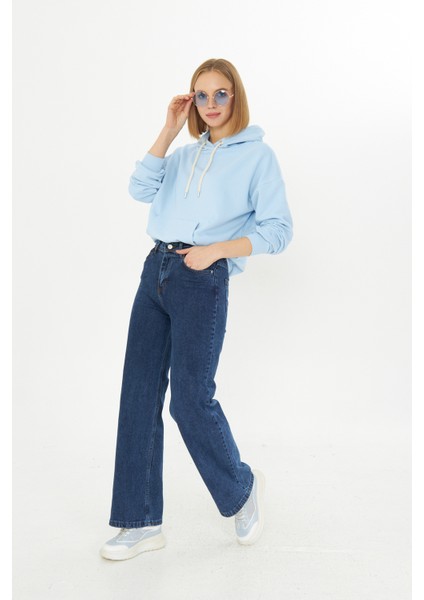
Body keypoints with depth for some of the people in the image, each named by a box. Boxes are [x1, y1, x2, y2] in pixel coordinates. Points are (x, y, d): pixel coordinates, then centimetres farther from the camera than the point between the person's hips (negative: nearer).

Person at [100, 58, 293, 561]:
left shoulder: (257, 154, 3)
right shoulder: (185, 155, 20)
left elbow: (278, 231, -3)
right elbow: (141, 189, 5)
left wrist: (216, 250, -14)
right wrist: (170, 129, 4)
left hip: (203, 280, -6)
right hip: (156, 271, 6)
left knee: (190, 399, -5)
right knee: (138, 396, 2)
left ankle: (242, 487, 24)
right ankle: (142, 523, 13)